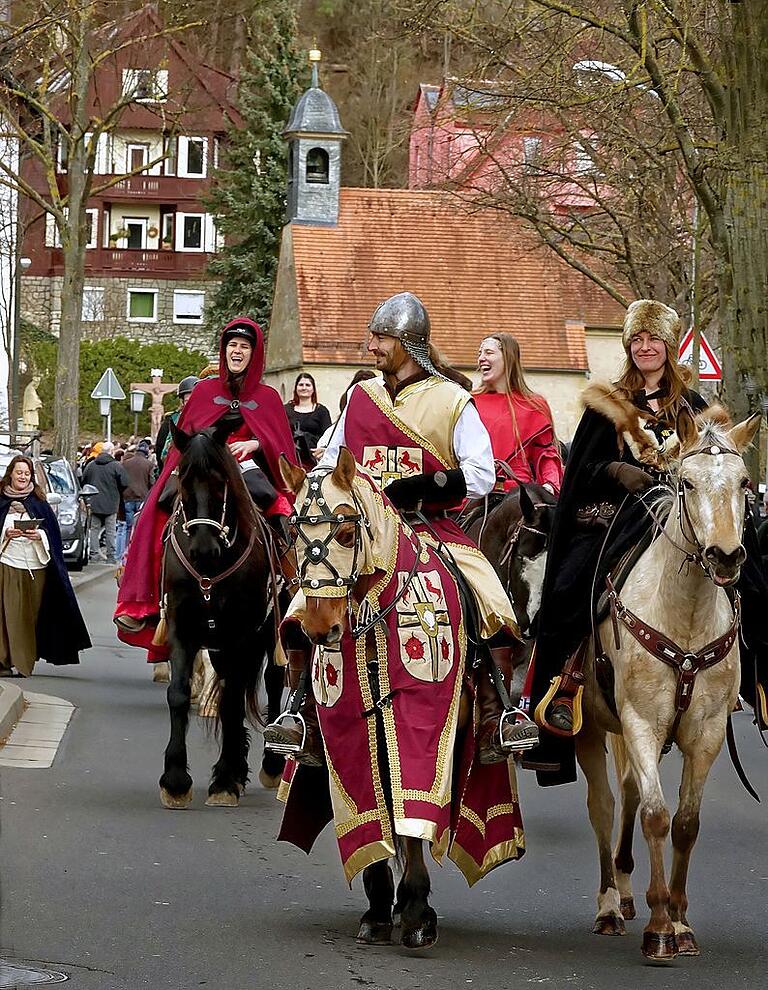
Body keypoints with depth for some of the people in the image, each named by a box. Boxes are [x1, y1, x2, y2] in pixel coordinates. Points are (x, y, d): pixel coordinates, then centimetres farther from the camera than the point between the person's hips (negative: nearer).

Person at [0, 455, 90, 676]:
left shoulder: (38, 503, 10)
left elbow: (53, 533, 9)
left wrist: (39, 536, -10)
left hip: (35, 566, 1)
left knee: (30, 615, 0)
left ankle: (24, 661, 5)